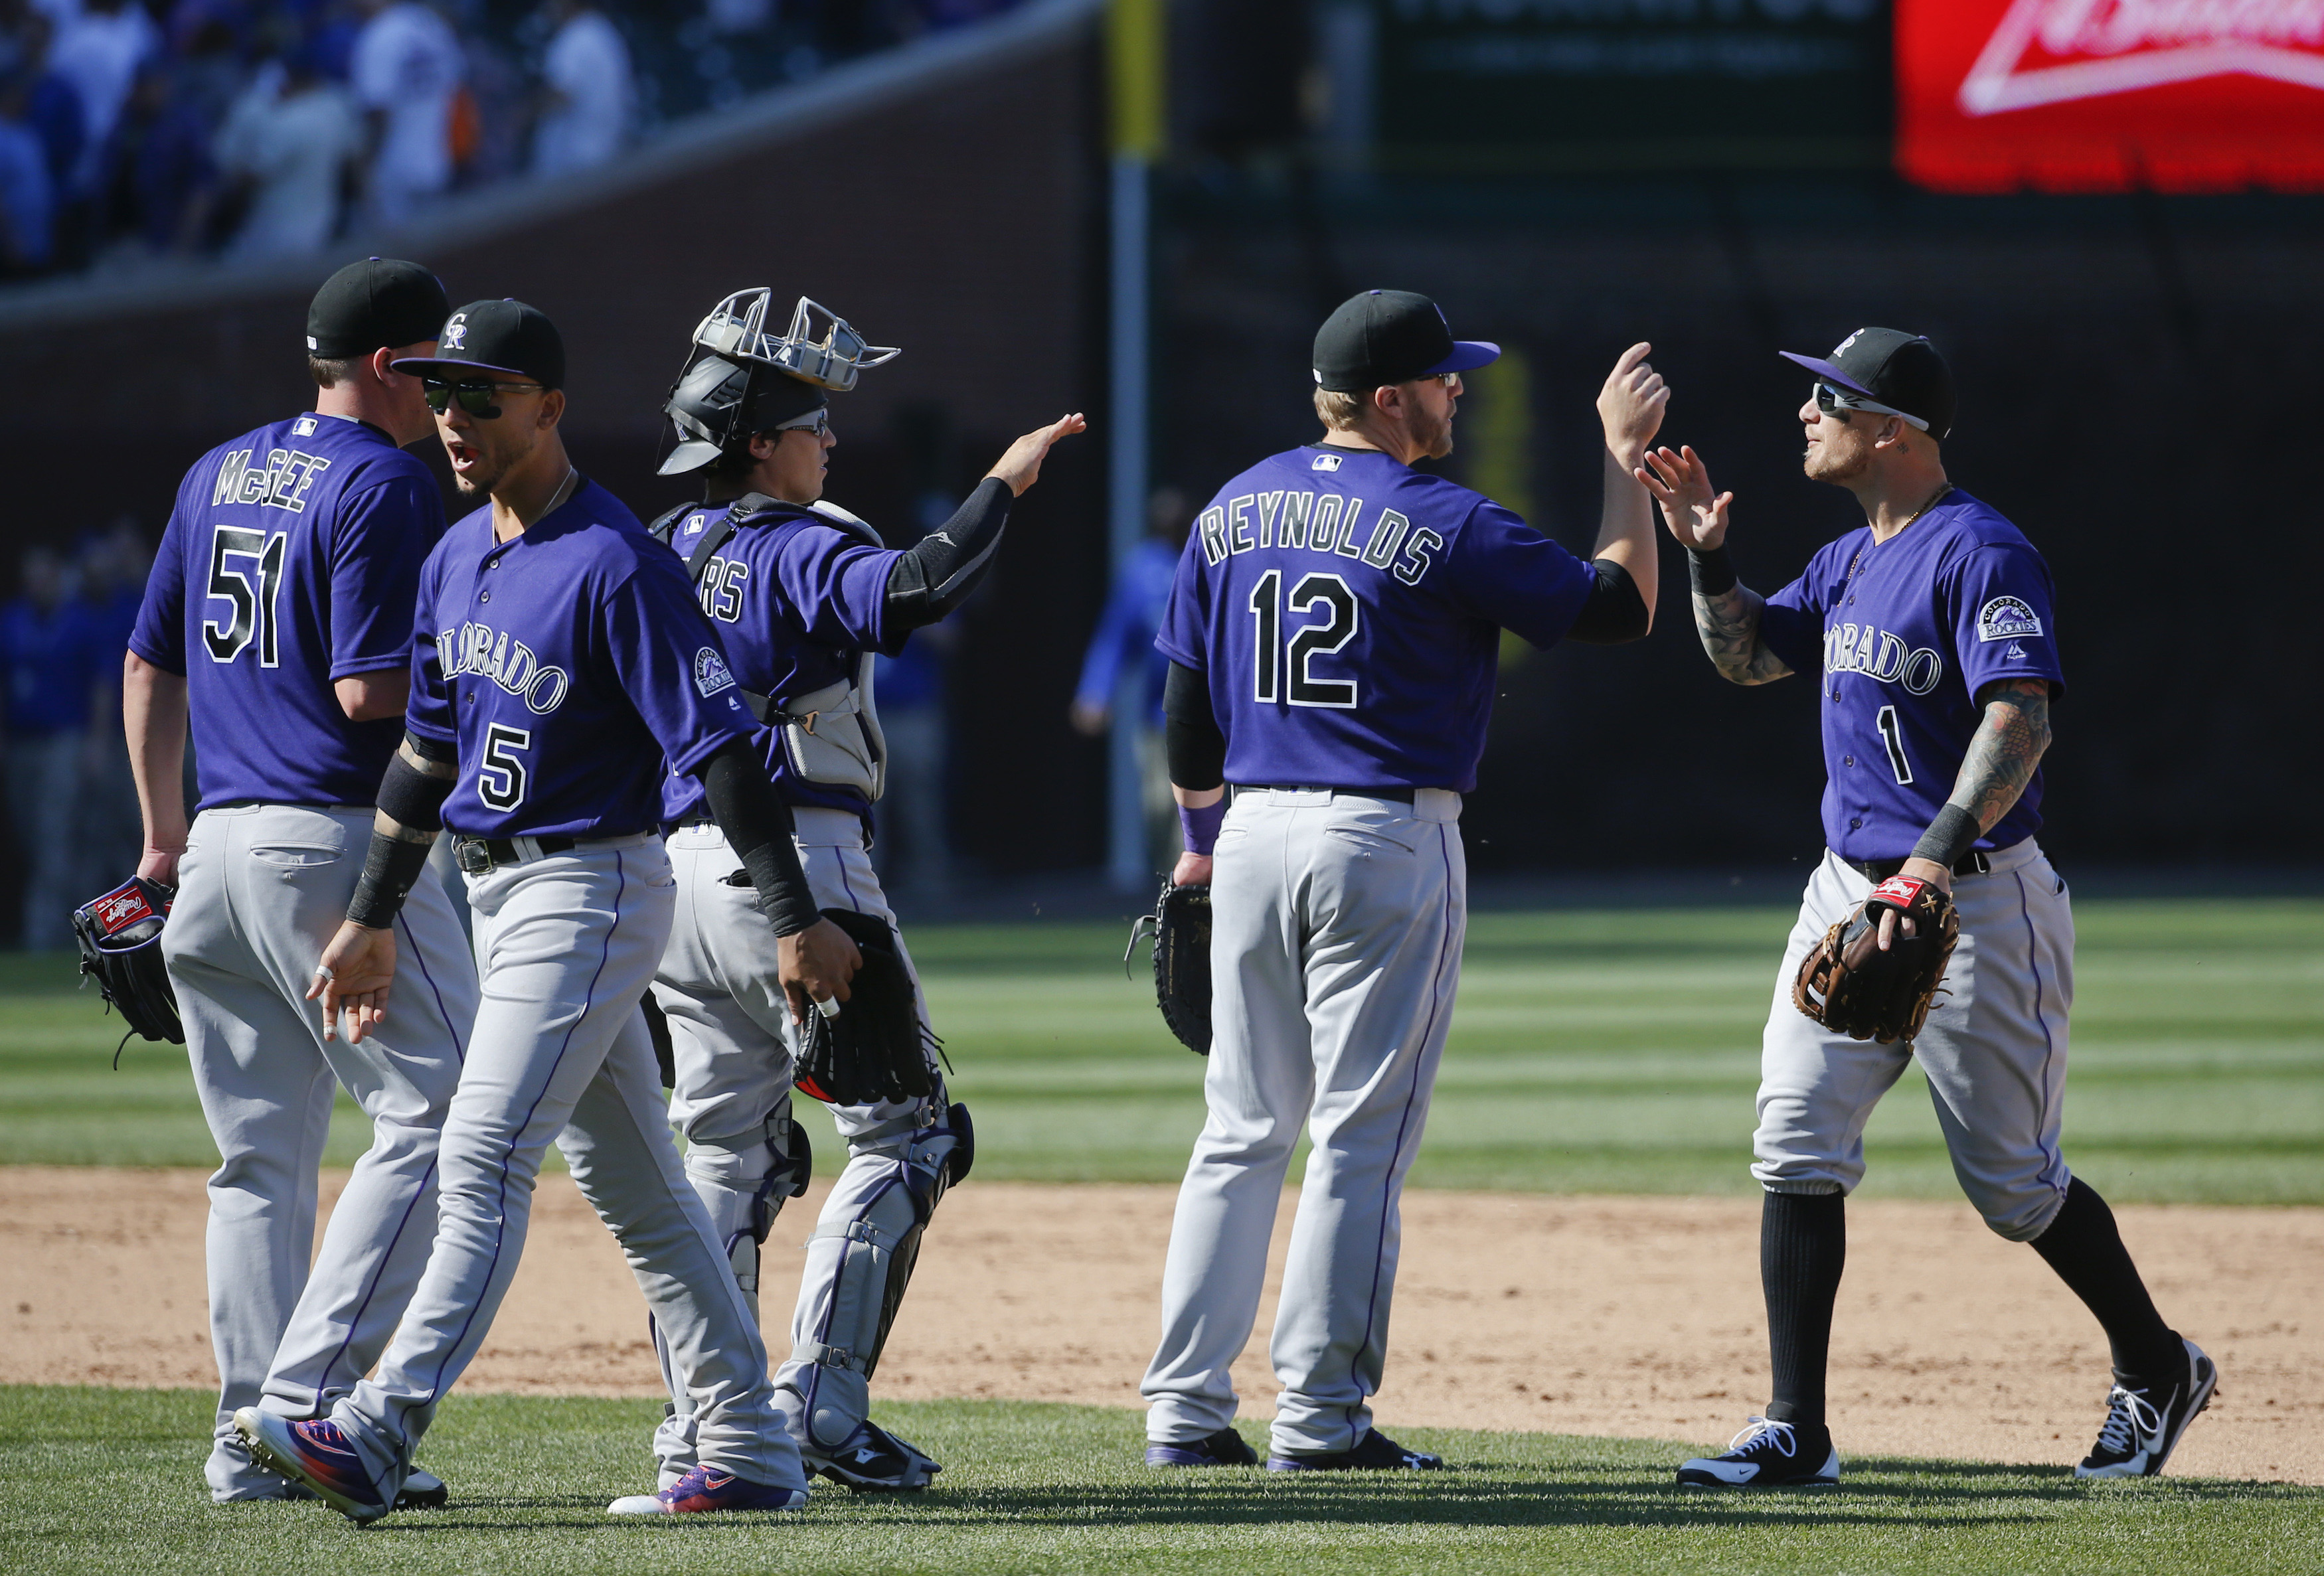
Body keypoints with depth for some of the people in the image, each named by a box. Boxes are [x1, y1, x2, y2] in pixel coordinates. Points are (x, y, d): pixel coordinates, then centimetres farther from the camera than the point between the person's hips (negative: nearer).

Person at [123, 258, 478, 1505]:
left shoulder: (217, 475, 15)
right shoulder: (385, 486, -10)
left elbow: (149, 667, 19)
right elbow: (371, 690, -18)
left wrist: (164, 839, 25)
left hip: (220, 847, 8)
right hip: (338, 843, -8)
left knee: (259, 1159, 10)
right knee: (434, 1118, -4)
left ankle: (255, 1442, 6)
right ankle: (307, 1397, -14)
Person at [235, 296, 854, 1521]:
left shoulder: (617, 566, -17)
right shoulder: (457, 560, 10)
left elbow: (719, 745, -19)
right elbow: (428, 748, 20)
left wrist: (797, 922, -21)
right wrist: (371, 921, 21)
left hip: (593, 891, -9)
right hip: (502, 898, 9)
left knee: (484, 1160, -15)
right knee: (630, 1180, 11)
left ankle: (378, 1435, -21)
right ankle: (748, 1452, 15)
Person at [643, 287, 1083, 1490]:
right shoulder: (796, 548, -10)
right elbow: (916, 589, -29)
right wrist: (1004, 483, -17)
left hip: (674, 874, 8)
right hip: (796, 861, -8)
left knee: (726, 1155, 13)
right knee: (903, 1134, 1)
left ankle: (699, 1433, 7)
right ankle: (819, 1404, -9)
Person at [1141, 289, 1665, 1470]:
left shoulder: (1234, 512, 8)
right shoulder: (1443, 525, -10)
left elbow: (1185, 704, 14)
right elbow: (1619, 607, -7)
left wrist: (1202, 840, 25)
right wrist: (1624, 455, 1)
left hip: (1255, 840, 6)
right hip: (1388, 842, -6)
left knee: (1243, 1133, 10)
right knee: (1361, 1136, -2)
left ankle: (1186, 1409, 7)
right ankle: (1320, 1419, -3)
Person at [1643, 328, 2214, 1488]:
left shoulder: (1979, 554, -16)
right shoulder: (1851, 561, 12)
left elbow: (2020, 718, -27)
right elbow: (1746, 656, 24)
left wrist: (1941, 851, -39)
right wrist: (1708, 560, 5)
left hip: (1975, 902, -8)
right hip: (1851, 890, 8)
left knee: (2011, 1181, 2)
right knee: (1796, 1145, -4)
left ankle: (2156, 1370, 24)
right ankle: (1795, 1433, -3)